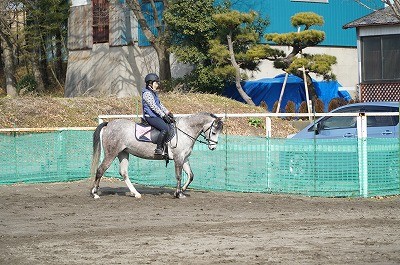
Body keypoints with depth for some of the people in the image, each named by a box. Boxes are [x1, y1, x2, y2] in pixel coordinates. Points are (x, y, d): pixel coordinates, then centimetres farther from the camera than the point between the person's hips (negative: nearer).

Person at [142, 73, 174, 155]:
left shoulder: (154, 93, 19)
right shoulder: (147, 93, -13)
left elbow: (160, 105, 22)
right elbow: (154, 106, -18)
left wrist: (168, 113, 10)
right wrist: (164, 115, -20)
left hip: (156, 116, 11)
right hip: (150, 117, -11)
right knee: (166, 128, -28)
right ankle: (158, 149, -27)